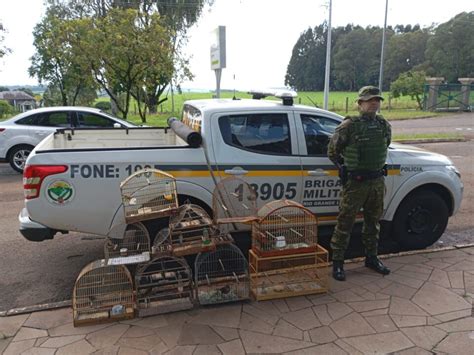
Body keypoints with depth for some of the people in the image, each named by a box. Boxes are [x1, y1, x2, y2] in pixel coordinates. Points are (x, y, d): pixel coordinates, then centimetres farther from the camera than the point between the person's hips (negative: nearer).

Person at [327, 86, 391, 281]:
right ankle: (337, 262, 8)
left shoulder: (384, 126, 8)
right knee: (345, 223, -2)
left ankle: (371, 258, 33)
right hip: (355, 183, -6)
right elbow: (332, 151, -1)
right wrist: (345, 168, 3)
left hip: (377, 181, 6)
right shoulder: (349, 125, -10)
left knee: (373, 222, 17)